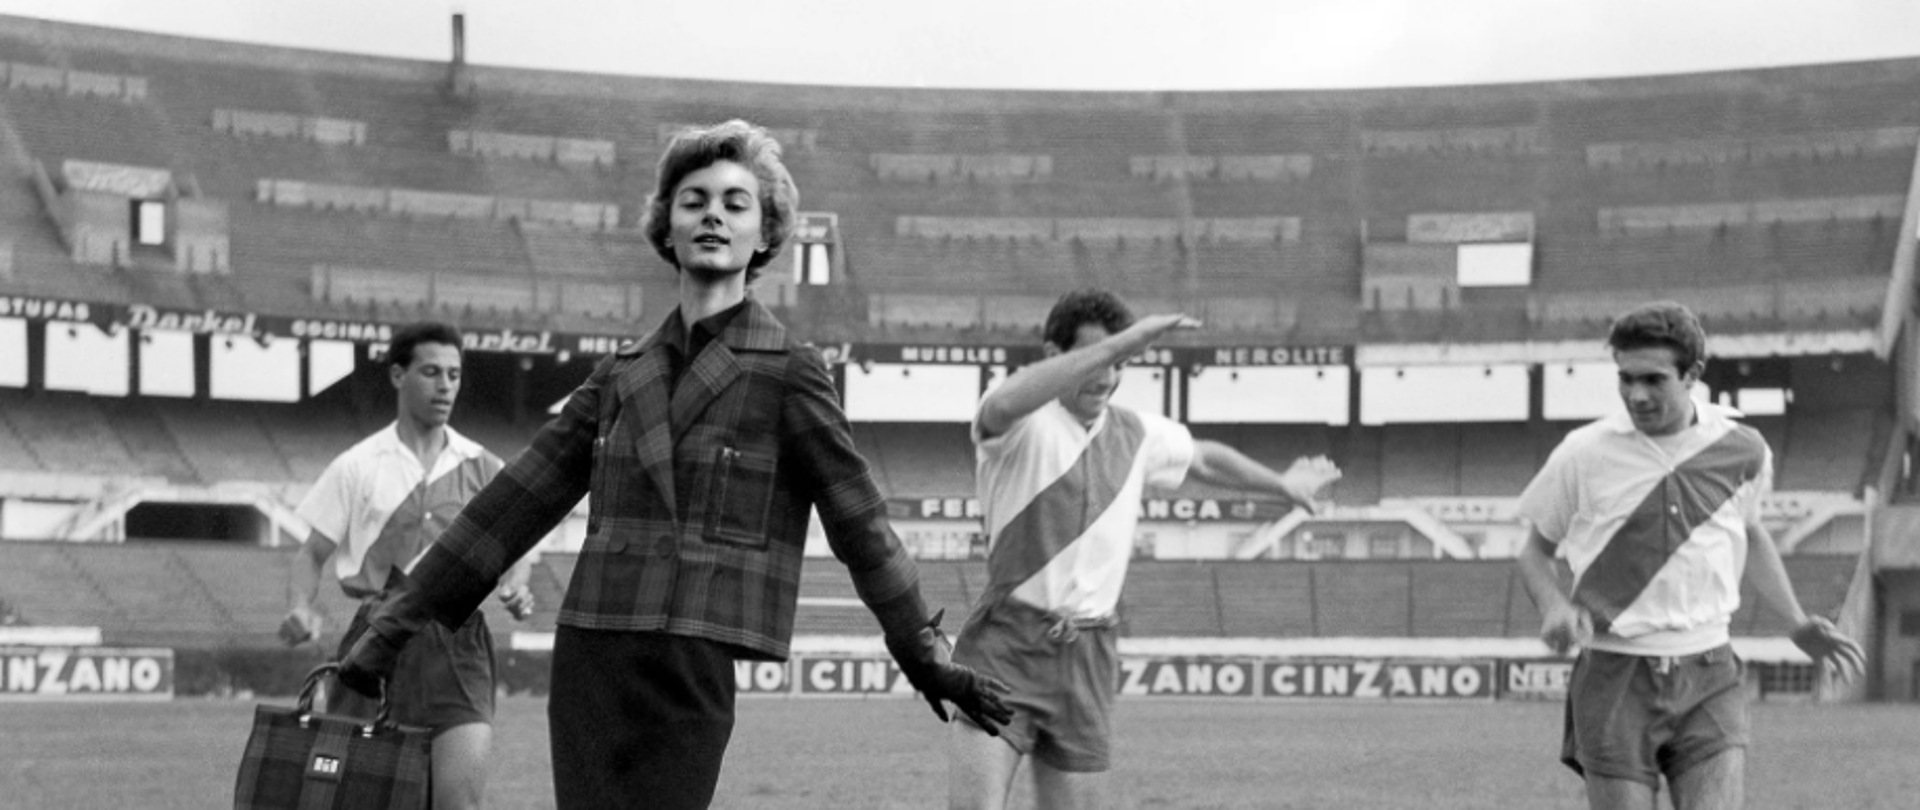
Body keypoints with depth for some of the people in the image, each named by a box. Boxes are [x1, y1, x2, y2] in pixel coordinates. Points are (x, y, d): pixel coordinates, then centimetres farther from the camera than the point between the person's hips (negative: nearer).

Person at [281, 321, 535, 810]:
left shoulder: (481, 469, 10)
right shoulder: (358, 467, 5)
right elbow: (312, 555, 9)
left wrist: (515, 588, -6)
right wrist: (300, 609, -10)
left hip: (457, 644, 0)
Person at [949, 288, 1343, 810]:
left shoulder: (1137, 435, 12)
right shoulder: (1025, 425, -8)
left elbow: (1203, 458, 34)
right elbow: (1002, 407, -34)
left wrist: (1283, 485, 46)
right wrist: (1118, 342, -38)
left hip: (1089, 658, 6)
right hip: (1006, 648, -6)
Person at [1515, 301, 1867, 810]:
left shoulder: (1741, 450, 3)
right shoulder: (1585, 454, -4)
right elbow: (1536, 549, 10)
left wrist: (1798, 625, 19)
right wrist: (1554, 607, -10)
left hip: (1708, 681, 1)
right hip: (1616, 678, -1)